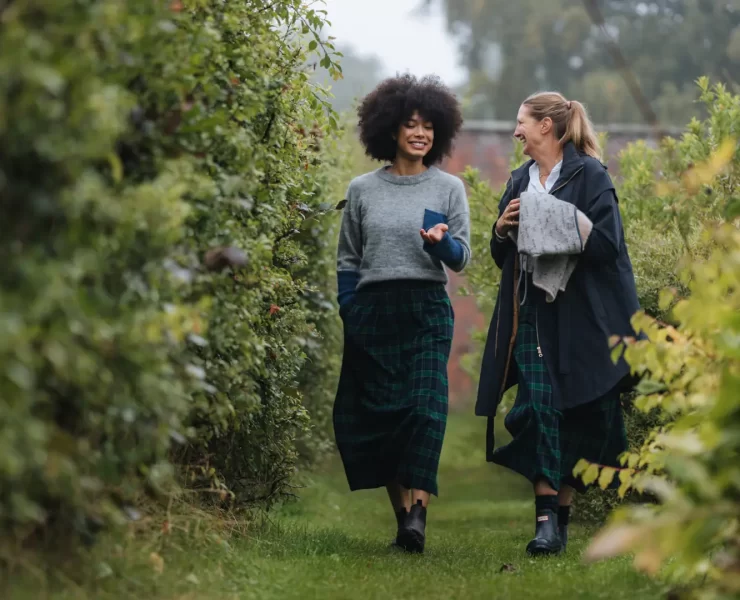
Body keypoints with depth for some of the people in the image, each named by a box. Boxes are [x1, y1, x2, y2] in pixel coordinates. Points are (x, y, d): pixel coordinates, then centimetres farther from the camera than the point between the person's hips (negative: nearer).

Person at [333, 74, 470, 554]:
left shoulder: (449, 188, 8)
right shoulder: (362, 190, 9)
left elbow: (462, 259, 6)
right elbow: (347, 260, 15)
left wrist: (442, 242, -16)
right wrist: (349, 313, 4)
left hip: (427, 311, -1)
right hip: (372, 312, 1)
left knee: (425, 408, -16)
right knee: (379, 412, -2)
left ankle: (417, 513, -20)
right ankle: (403, 513, 6)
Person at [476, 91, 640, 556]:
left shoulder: (589, 175, -4)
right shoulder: (520, 182, 16)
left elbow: (606, 244, -13)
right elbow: (503, 257, 22)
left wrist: (551, 230, -14)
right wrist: (502, 230, 1)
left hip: (581, 319, -4)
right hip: (532, 315, 4)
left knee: (581, 418, 2)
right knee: (541, 410, -8)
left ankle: (561, 513, 14)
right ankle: (547, 518, -12)